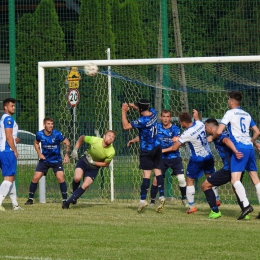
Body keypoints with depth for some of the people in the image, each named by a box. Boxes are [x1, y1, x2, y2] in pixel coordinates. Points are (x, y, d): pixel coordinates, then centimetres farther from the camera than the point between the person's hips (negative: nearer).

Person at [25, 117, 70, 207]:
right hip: (44, 160, 2)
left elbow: (67, 143, -7)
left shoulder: (57, 134, -19)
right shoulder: (39, 134, -11)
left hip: (56, 160, -2)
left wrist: (66, 155, -18)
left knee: (60, 177, -18)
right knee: (35, 178, -5)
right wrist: (39, 153, -3)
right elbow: (36, 143, 11)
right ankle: (30, 199, 10)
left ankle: (65, 199, -8)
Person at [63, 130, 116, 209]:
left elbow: (106, 164, -9)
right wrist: (75, 150, -11)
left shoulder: (111, 152, -23)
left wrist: (93, 162, -20)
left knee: (85, 185, -14)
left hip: (94, 168, 0)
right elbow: (82, 138, -5)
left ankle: (68, 202, -2)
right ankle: (74, 192, 10)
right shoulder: (95, 140, -24)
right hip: (84, 161, 0)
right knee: (77, 178, -24)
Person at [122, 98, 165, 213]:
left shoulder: (142, 121, -24)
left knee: (146, 174, -7)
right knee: (158, 171, 6)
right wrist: (134, 107, 13)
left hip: (147, 150, -7)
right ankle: (161, 196, 0)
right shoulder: (153, 113, -2)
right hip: (157, 147, 7)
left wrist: (124, 111, -15)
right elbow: (146, 112, 23)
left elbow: (126, 126, -21)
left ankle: (143, 199, -7)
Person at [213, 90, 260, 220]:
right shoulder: (247, 115, 17)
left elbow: (219, 132, -10)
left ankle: (246, 205, -33)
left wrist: (211, 138, 10)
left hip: (239, 148, -7)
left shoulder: (230, 113, -2)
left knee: (235, 179, -15)